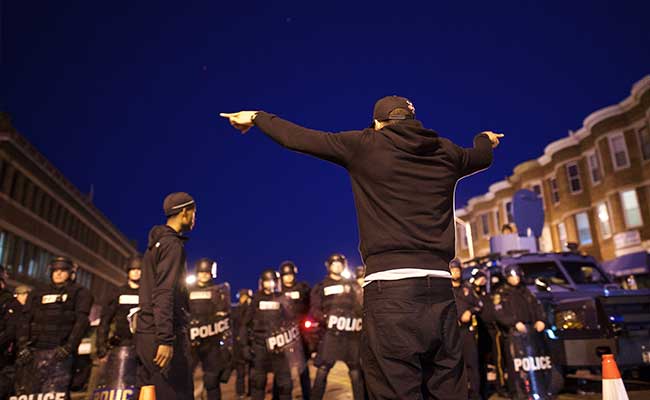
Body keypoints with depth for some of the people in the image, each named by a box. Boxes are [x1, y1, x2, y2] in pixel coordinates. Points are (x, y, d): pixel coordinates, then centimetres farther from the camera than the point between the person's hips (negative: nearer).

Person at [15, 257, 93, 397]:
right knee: (24, 392, 0)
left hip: (59, 352, -4)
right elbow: (25, 320, 14)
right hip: (33, 351, 4)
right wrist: (23, 345, -1)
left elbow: (82, 321, -1)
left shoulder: (79, 293, 10)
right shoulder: (38, 294, 23)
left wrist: (69, 347, -12)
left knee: (53, 394, -15)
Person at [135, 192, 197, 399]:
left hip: (147, 332, 10)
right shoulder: (172, 244, -10)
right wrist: (166, 339, -24)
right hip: (161, 335, -10)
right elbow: (164, 294, -20)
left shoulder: (156, 243, 19)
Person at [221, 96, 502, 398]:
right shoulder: (446, 152, 16)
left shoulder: (365, 145, 4)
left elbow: (298, 138, 12)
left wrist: (256, 117, 29)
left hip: (390, 287, -4)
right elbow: (483, 157, 38)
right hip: (439, 290, 5)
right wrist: (485, 139, 63)